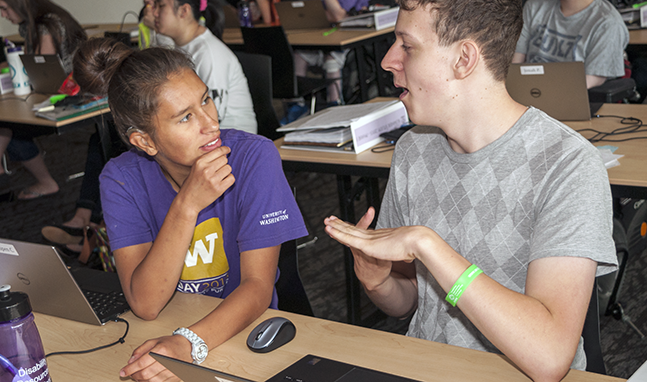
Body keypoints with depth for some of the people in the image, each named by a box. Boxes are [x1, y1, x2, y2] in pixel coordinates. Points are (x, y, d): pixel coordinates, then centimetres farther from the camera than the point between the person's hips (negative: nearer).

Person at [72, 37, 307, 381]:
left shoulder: (253, 156, -14)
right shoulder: (121, 179, -10)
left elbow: (258, 284, -16)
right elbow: (145, 304, -17)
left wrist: (190, 344, -32)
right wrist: (187, 205, -27)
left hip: (243, 329, -1)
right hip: (160, 333, 1)